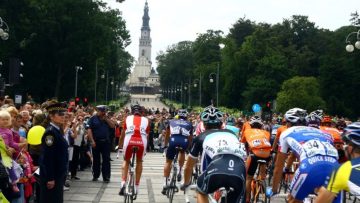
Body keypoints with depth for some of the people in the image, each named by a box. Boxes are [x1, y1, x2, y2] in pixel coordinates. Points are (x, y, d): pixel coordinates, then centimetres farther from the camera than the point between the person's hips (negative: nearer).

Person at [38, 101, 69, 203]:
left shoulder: (57, 130, 10)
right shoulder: (50, 132, -18)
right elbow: (47, 157, -21)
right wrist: (50, 178, -22)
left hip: (58, 174, 9)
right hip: (52, 176, -9)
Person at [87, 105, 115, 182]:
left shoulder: (107, 118, 11)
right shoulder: (93, 119, 0)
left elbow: (113, 126, 1)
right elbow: (89, 130, -6)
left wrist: (106, 118, -7)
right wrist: (92, 141, -14)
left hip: (106, 141, 2)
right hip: (96, 142, -2)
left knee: (106, 159, -2)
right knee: (96, 159, 8)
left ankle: (106, 177, -1)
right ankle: (95, 176, 20)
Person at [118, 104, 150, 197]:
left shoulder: (128, 118, 24)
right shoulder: (145, 120, 24)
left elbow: (122, 134, 28)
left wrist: (120, 145, 41)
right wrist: (145, 148, 39)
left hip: (129, 140, 0)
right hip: (141, 141, 0)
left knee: (126, 161, 24)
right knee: (139, 161, 24)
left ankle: (123, 183, 7)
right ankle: (136, 187, 23)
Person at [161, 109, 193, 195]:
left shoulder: (172, 121, 31)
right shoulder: (189, 124, 30)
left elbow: (167, 135, 40)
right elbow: (190, 138, 36)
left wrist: (165, 145, 54)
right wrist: (188, 147, 53)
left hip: (173, 140, -1)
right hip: (184, 141, 1)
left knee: (168, 161, 16)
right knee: (182, 152, 36)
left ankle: (165, 183, 9)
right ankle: (179, 171, 21)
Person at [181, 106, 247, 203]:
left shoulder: (201, 137, 31)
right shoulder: (231, 134, 37)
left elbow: (188, 166, 43)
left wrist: (186, 184, 63)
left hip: (217, 170, -1)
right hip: (239, 173, 2)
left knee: (201, 192, 29)